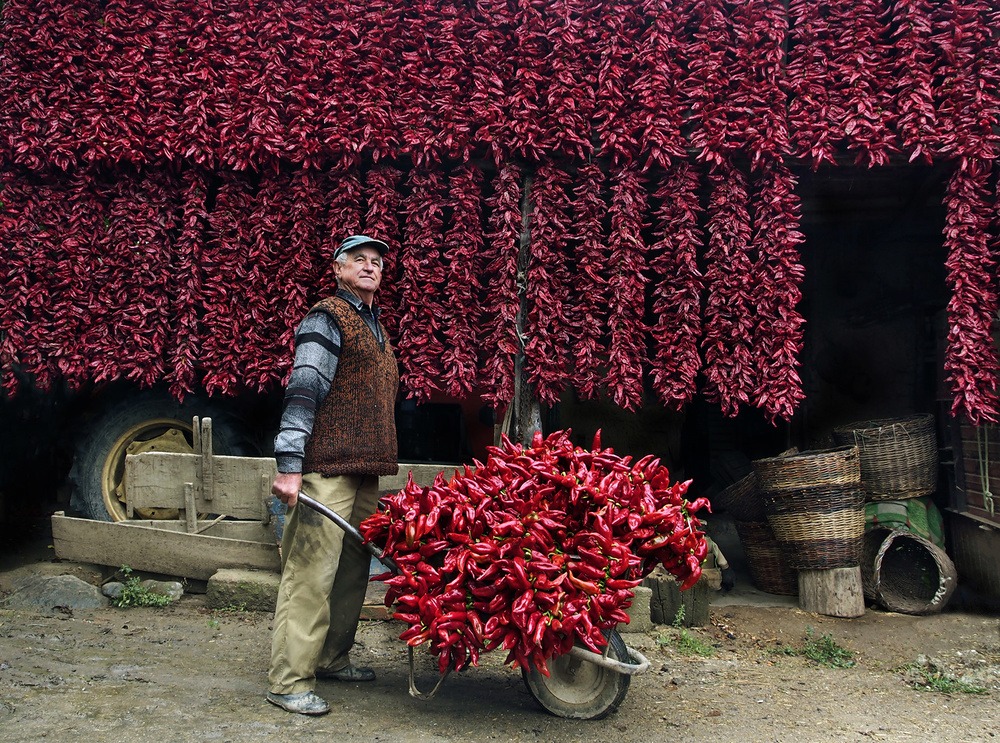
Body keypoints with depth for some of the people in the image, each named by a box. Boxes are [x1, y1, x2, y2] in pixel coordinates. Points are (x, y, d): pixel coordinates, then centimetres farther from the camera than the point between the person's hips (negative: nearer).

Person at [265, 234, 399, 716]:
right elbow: (303, 391, -15)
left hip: (363, 469, 9)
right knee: (312, 572, -8)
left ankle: (331, 659, 25)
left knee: (352, 568, 13)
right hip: (326, 467, -9)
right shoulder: (327, 318, -5)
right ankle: (289, 681, -2)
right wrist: (288, 465, -22)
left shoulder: (374, 326, 23)